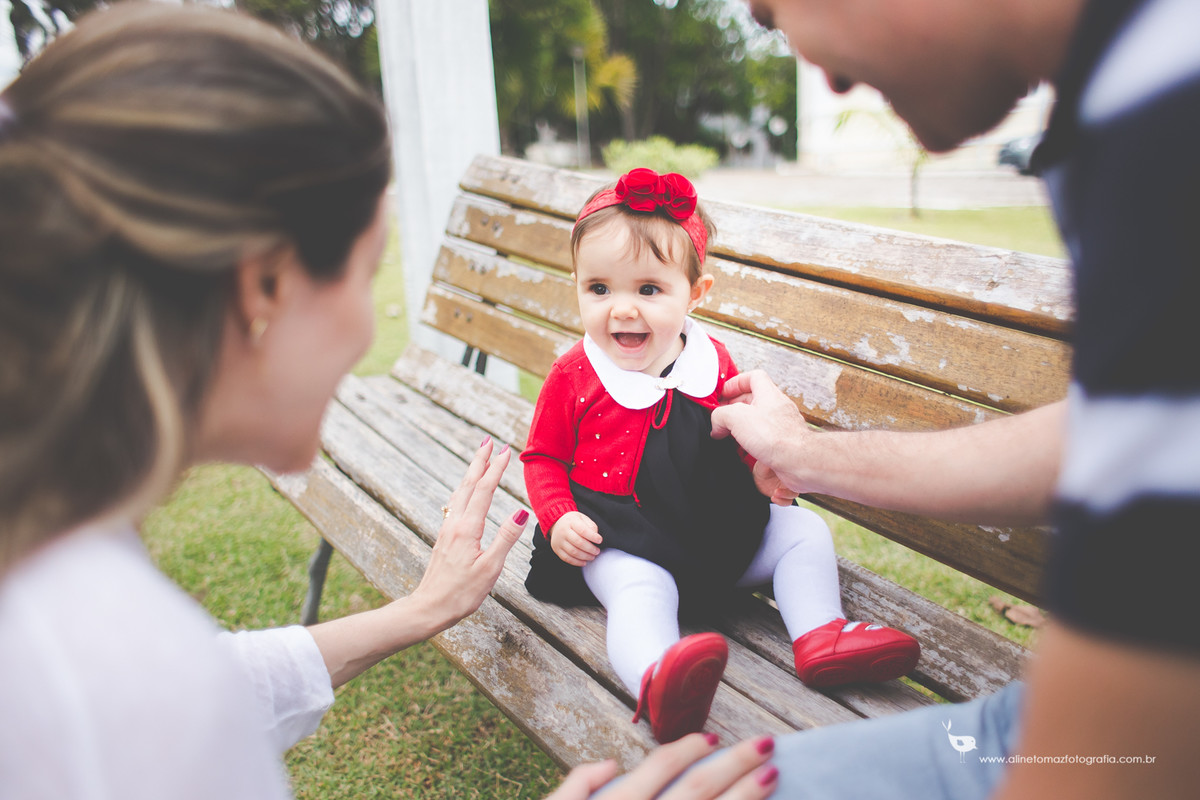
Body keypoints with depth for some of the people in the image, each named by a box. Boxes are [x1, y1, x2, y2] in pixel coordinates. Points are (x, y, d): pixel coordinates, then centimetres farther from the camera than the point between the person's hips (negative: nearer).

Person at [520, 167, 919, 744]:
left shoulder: (711, 362, 3)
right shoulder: (572, 378, -5)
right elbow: (542, 458, 5)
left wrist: (764, 468, -5)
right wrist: (558, 519, -13)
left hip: (722, 528, 5)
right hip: (625, 542, -5)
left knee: (803, 531, -1)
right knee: (639, 589, -34)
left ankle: (819, 636, -7)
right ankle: (658, 683, -57)